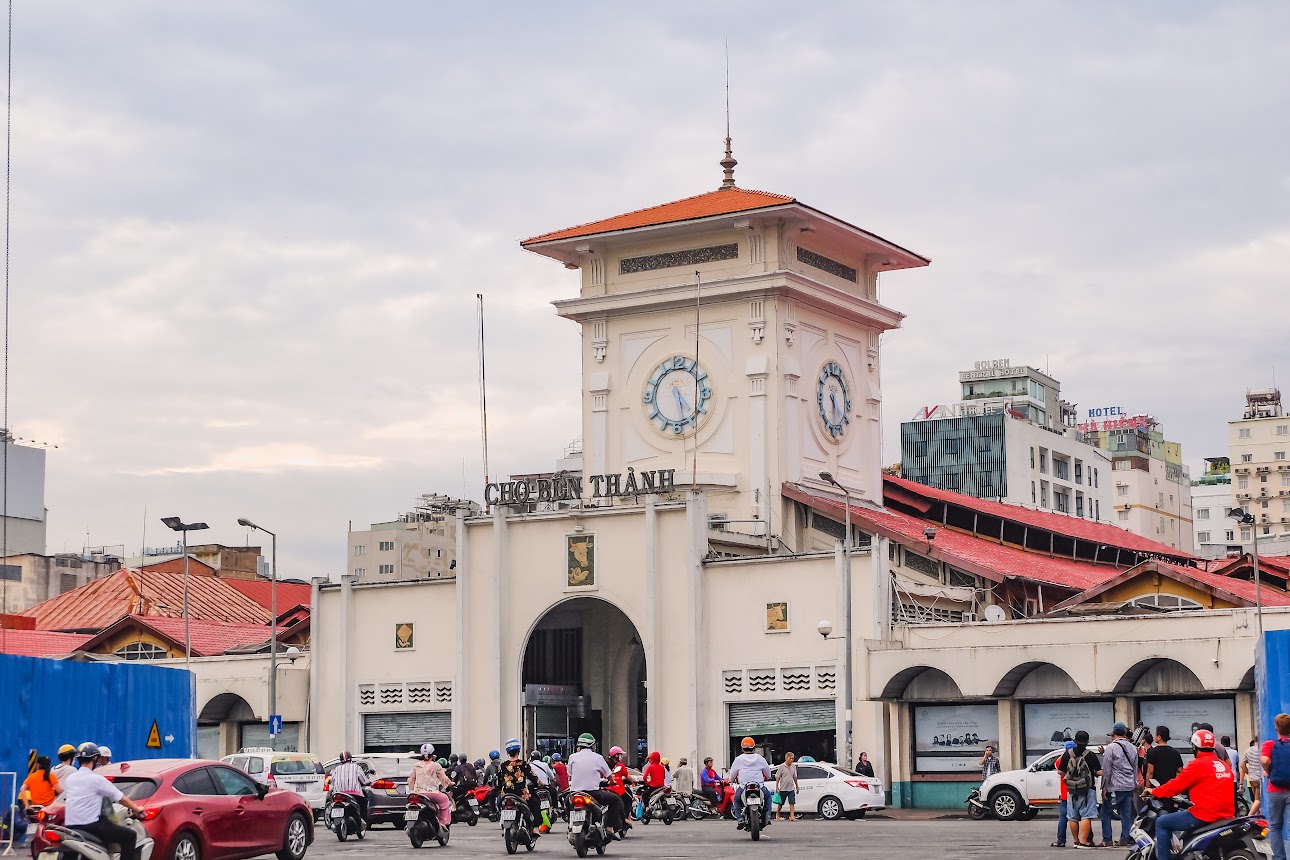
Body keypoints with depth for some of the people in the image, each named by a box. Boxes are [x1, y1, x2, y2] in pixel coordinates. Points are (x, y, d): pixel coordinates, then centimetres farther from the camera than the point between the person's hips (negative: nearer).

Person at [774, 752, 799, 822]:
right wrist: (777, 787, -10)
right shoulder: (782, 767, -7)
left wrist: (797, 786, 18)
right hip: (783, 789, -3)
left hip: (791, 788, 3)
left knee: (792, 803, -7)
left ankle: (792, 816, -9)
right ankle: (777, 815, 25)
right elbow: (777, 777, -6)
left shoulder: (793, 767, 8)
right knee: (781, 803, 8)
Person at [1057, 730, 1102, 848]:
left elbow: (1060, 772, 4)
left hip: (1071, 791, 4)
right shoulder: (1090, 755, -9)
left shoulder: (1067, 754, 0)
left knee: (1073, 818, 13)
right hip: (1088, 790, -4)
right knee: (1086, 817, -5)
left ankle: (1076, 841, 21)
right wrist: (1093, 773, 12)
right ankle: (1083, 841, -12)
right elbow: (1099, 772, -10)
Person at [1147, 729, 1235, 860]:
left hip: (1205, 815, -8)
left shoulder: (1198, 764, -10)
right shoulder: (1224, 765, 14)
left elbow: (1176, 785, -6)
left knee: (1162, 823, 3)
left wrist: (1154, 792, 8)